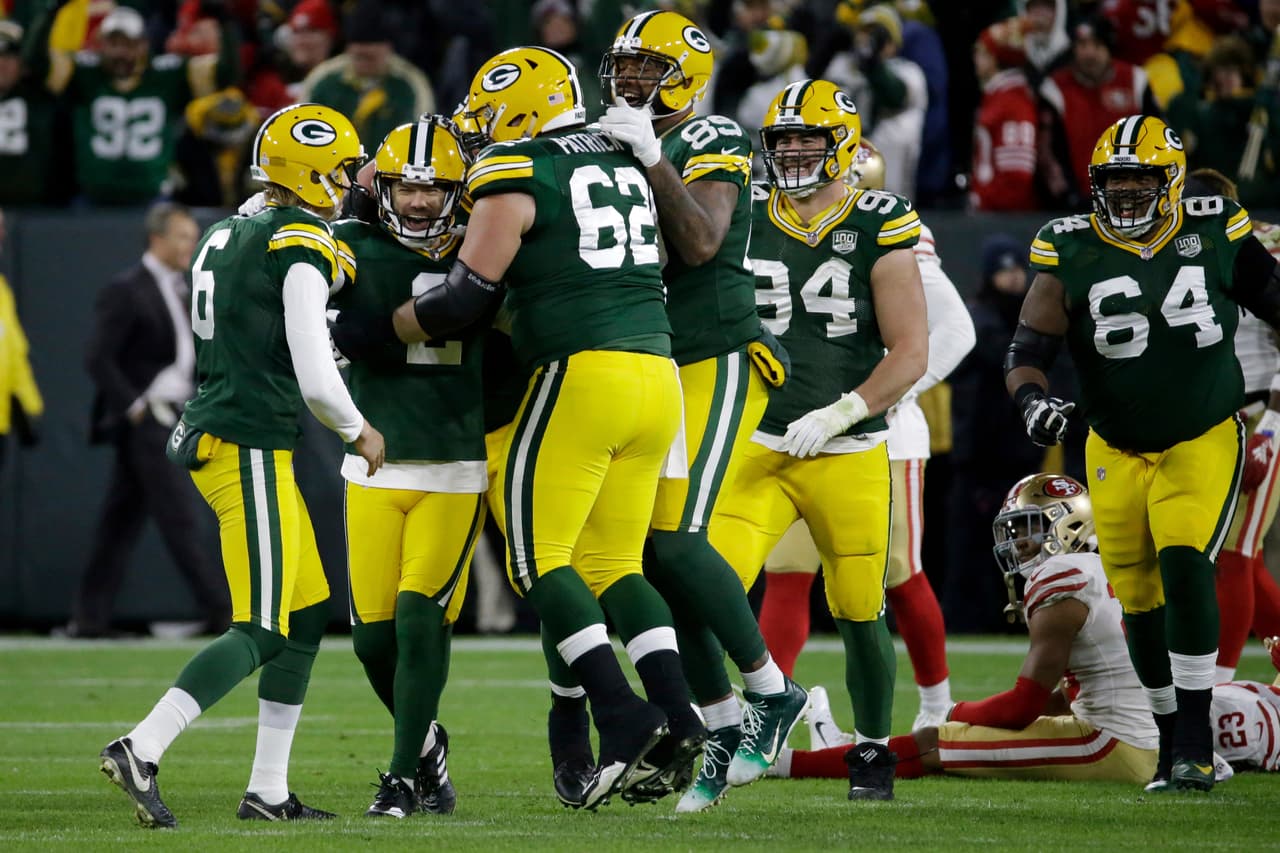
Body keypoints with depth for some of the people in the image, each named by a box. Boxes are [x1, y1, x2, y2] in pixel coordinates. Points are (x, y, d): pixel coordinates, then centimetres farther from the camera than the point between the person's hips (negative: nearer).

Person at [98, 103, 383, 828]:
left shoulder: (229, 238, 14)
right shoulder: (304, 248, -12)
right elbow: (317, 380, -16)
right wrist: (359, 432, 3)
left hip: (211, 435, 9)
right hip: (251, 448, -9)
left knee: (309, 615, 14)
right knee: (261, 632, -8)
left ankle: (269, 790, 13)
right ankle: (141, 750, -18)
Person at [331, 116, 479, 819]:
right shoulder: (354, 248, -2)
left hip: (456, 471, 0)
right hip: (374, 471, 0)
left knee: (422, 616, -13)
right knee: (375, 634, 0)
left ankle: (406, 774, -2)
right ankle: (425, 742, 27)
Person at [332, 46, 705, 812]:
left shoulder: (516, 177, -3)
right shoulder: (628, 167, 19)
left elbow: (464, 301, -5)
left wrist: (371, 334, 7)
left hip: (581, 374, -7)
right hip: (658, 375, 7)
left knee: (539, 558, -1)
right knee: (613, 566, 13)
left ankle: (622, 716, -14)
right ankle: (680, 721, -1)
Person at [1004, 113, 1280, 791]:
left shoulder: (1216, 234, -7)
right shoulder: (1072, 256, -9)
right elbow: (1026, 350, -9)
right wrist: (1031, 398, -29)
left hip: (1203, 441, -2)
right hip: (1119, 451, 2)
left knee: (1183, 564, -22)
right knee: (1140, 600, 5)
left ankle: (1196, 742, -17)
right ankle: (1172, 740, 25)